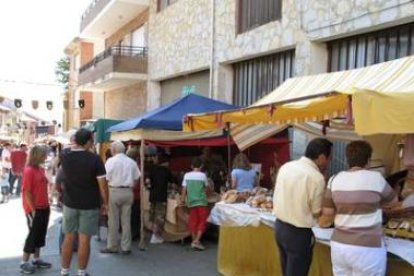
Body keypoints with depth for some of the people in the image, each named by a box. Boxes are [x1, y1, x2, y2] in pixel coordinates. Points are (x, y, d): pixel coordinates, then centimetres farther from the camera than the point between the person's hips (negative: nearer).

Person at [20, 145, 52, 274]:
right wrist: (33, 209, -17)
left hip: (44, 208, 8)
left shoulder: (41, 169, 9)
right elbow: (27, 192, -17)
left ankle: (36, 259, 26)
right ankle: (24, 263, 10)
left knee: (41, 233, 14)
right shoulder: (29, 170, -16)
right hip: (34, 209, -8)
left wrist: (47, 204, 13)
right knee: (33, 234, -1)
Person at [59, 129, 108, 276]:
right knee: (84, 239, 3)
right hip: (89, 205, -4)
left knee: (68, 237, 13)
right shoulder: (94, 159, -15)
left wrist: (77, 142, 21)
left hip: (69, 203, 4)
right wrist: (105, 203, -2)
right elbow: (102, 184, -13)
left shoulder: (65, 155, -3)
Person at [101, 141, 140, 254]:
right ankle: (126, 247, 12)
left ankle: (112, 246, 13)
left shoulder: (111, 161, -6)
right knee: (126, 220, 8)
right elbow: (136, 179, 7)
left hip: (114, 191, -4)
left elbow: (106, 178, -10)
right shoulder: (131, 162, 7)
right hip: (128, 192, 4)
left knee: (113, 221, 5)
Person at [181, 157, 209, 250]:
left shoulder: (187, 175, 2)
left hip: (191, 201, 4)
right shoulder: (202, 175, -5)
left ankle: (194, 240, 15)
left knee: (193, 221, 11)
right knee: (202, 221, 2)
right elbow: (206, 187, 8)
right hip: (201, 201, -4)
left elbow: (184, 189, 2)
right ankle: (196, 241, -8)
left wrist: (183, 199, 11)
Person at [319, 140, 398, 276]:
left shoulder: (334, 180, -1)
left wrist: (321, 222, 23)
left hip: (339, 246, 4)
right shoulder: (375, 178, -9)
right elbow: (393, 199, 12)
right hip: (367, 250, -4)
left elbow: (327, 216, 1)